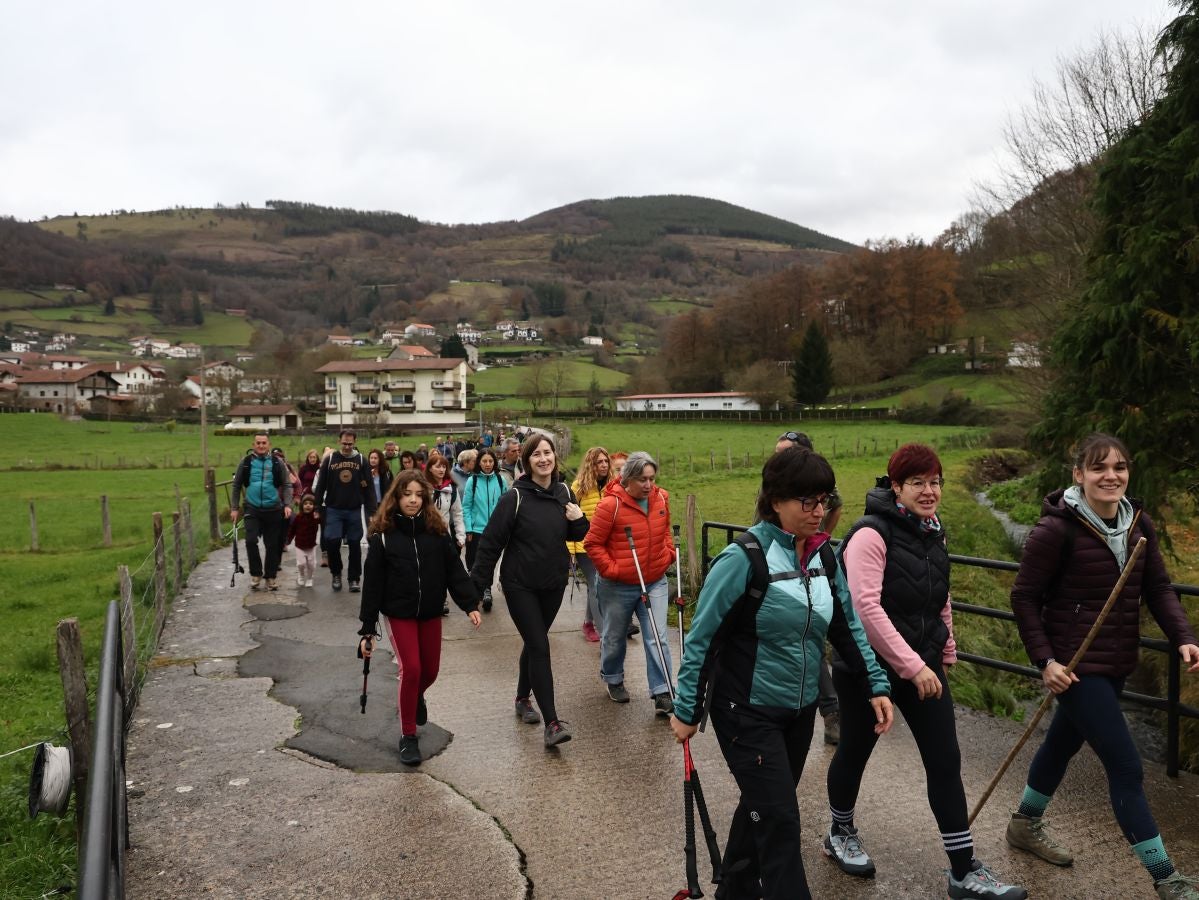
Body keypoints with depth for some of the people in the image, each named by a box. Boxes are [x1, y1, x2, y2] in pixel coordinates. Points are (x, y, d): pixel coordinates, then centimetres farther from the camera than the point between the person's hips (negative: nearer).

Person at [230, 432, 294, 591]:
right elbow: (237, 485, 8)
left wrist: (287, 505, -11)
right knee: (250, 540, -15)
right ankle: (256, 574, 3)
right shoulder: (246, 462, 1)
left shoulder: (277, 462, 0)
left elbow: (286, 485, 1)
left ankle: (271, 577, 19)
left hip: (273, 510, 0)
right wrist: (235, 508, 5)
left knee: (272, 545, 6)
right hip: (252, 509, 0)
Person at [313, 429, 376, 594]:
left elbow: (369, 488, -1)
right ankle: (336, 573, 14)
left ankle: (354, 579, 17)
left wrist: (372, 512, -5)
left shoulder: (361, 461, 0)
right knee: (332, 541, -10)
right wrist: (317, 508, 1)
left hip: (354, 510, 0)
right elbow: (320, 486, 3)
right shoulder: (329, 459, 0)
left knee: (354, 545, 5)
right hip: (333, 509, 0)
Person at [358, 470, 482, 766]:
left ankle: (415, 697, 47)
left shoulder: (437, 530, -3)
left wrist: (470, 604, -13)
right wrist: (367, 629, -6)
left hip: (431, 613, 3)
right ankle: (408, 736, 9)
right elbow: (373, 583, -7)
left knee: (430, 670, 10)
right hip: (398, 613, -3)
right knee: (411, 669, -9)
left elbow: (454, 570, -2)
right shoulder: (382, 534, -9)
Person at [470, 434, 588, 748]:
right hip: (520, 584, -5)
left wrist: (579, 519, -10)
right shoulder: (515, 497, -15)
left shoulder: (564, 492, 1)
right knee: (540, 647, -10)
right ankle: (552, 723, -8)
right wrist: (477, 583, -13)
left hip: (553, 583, 5)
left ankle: (523, 699, 39)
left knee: (534, 643, 18)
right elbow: (491, 541, -12)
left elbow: (575, 536, 12)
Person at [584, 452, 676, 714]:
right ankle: (613, 680, 39)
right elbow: (593, 543, -12)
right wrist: (610, 569, -17)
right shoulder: (611, 504, -18)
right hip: (619, 586, -3)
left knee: (658, 639, -3)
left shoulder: (661, 498, 0)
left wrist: (669, 553, 4)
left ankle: (662, 693, 3)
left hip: (655, 582, 3)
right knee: (614, 638, 15)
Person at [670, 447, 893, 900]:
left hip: (800, 710, 7)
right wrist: (686, 710, -11)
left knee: (762, 808, 21)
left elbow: (848, 625, 9)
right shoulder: (745, 558, -22)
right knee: (780, 821, -5)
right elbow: (702, 638, -16)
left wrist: (877, 684, 2)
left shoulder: (824, 555, -1)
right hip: (747, 713, -7)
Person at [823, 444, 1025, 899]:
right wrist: (912, 666, -27)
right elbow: (866, 606, -28)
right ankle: (840, 834, 38)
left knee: (945, 762, 4)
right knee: (854, 753, 14)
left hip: (924, 665, 6)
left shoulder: (933, 532, 5)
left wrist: (945, 656, 20)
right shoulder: (872, 533, -20)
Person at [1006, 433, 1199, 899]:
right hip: (1077, 664, -8)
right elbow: (1024, 597, -14)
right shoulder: (1057, 528, -19)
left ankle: (1025, 825, 44)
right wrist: (1045, 660, -17)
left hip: (1117, 663, 8)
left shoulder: (1138, 524, 1)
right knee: (1126, 767, -5)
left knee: (1064, 742, 23)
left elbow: (1158, 589, 4)